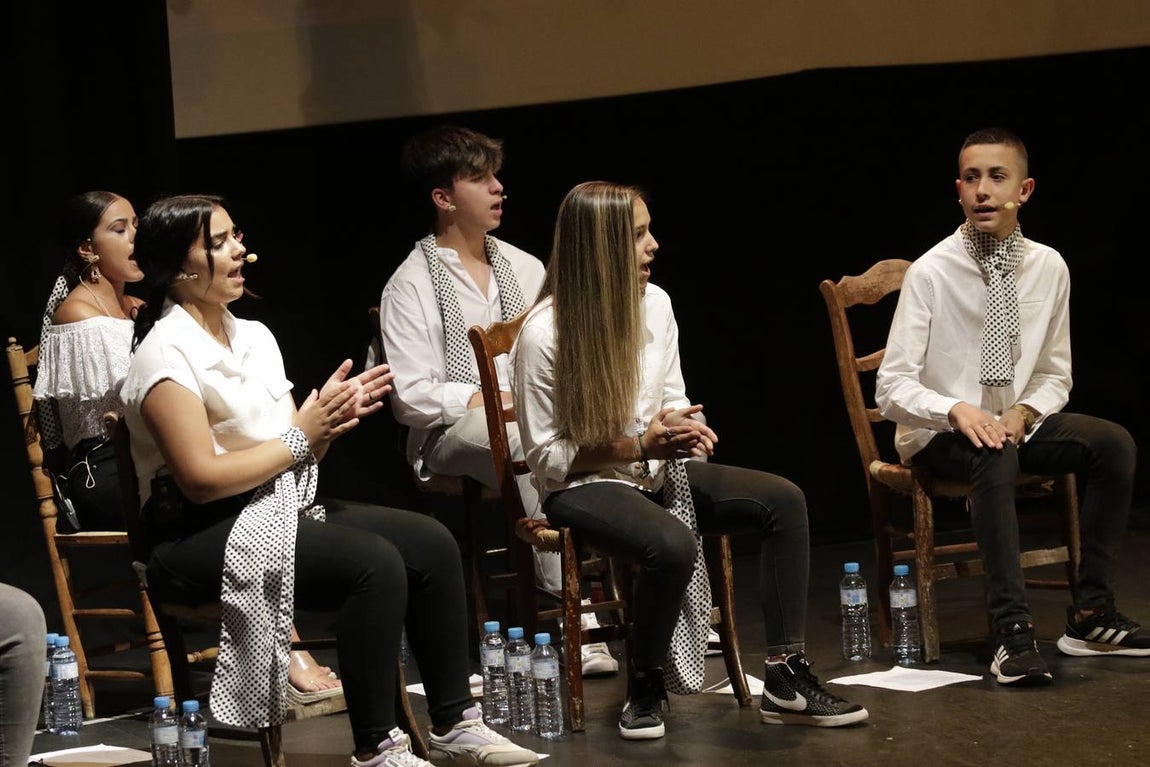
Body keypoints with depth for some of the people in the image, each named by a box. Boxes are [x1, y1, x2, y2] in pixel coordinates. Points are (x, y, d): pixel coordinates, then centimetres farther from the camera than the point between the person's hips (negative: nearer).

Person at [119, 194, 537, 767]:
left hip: (279, 507, 9)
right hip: (200, 535, -9)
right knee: (375, 564, -27)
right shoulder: (166, 353, -12)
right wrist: (299, 438, -12)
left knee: (432, 543, -5)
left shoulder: (253, 336, 14)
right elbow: (201, 479, -19)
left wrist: (330, 419, -9)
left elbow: (300, 454, 13)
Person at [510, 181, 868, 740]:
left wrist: (684, 428, -12)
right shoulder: (544, 334, -18)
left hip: (655, 471, 7)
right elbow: (547, 458, -14)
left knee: (783, 501, -12)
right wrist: (639, 447, -23)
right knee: (672, 545, -37)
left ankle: (786, 681, -10)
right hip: (582, 486, -7)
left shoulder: (654, 304, 1)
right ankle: (645, 688, -11)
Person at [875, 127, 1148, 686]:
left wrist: (1023, 413, -13)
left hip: (1014, 426, 5)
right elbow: (891, 389, -14)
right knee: (994, 456, -38)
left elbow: (1054, 373, 9)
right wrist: (957, 411, -31)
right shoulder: (930, 273, -13)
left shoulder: (1048, 267, 0)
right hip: (939, 435, -5)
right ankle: (1013, 630, -40)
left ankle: (1090, 614, -15)